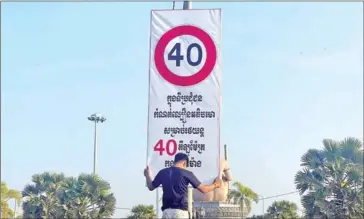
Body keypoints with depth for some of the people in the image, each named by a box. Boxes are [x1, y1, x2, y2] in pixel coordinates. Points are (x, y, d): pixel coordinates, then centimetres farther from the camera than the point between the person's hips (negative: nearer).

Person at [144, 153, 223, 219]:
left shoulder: (163, 172, 8)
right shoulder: (186, 173, -1)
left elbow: (151, 187, 21)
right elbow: (203, 189, 3)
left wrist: (148, 176, 41)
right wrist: (215, 185, 23)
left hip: (166, 212, 3)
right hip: (181, 212, -3)